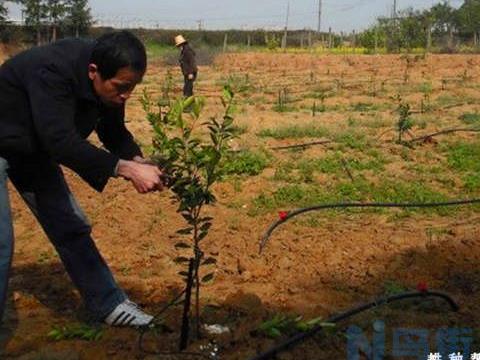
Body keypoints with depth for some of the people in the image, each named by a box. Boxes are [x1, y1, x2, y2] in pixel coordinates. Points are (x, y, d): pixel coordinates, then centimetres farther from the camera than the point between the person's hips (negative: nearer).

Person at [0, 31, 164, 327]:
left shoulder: (108, 83, -14)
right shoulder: (52, 71, -37)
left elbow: (114, 132, -1)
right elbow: (61, 141, -43)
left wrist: (140, 163, -21)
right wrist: (126, 169, -45)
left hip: (34, 150, 7)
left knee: (70, 227, 8)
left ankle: (110, 305, 17)